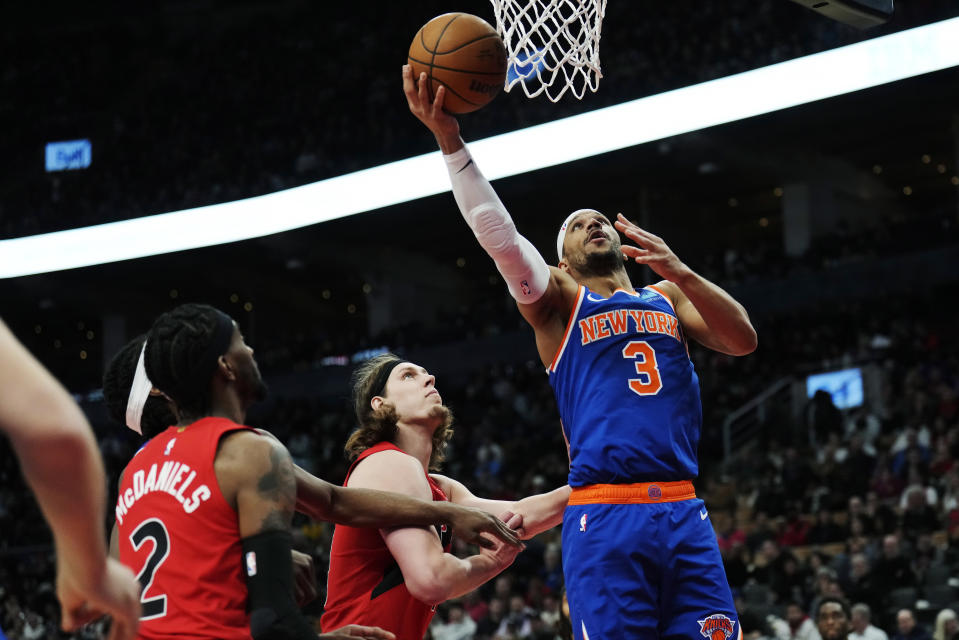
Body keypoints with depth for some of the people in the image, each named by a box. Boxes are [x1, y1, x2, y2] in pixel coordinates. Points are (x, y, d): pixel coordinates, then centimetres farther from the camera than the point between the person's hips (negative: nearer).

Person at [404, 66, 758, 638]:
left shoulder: (667, 297, 24)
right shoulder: (558, 300, 13)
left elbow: (743, 340, 8)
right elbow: (498, 235, -3)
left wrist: (680, 272, -6)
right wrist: (451, 141, -14)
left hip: (685, 514, 3)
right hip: (603, 519, -3)